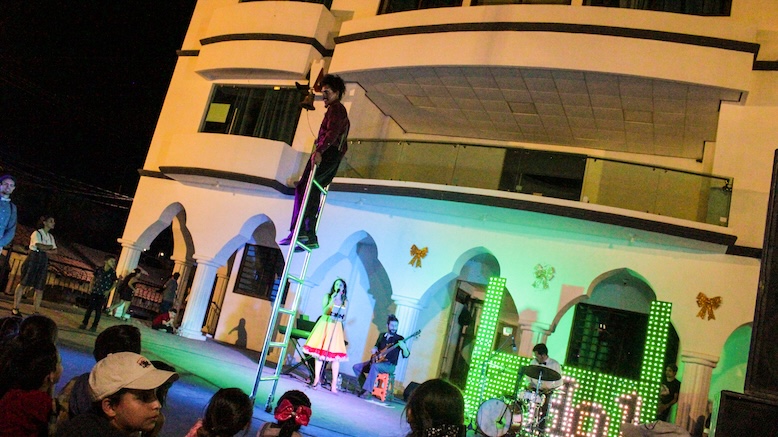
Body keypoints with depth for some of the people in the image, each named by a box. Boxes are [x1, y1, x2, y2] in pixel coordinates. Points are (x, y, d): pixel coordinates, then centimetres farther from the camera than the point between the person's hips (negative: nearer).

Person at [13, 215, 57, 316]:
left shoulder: (51, 236, 17)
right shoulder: (37, 233, -2)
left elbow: (55, 250, 11)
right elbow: (40, 246, -17)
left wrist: (47, 250, -8)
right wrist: (50, 246, -1)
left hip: (44, 262, 6)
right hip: (33, 260, -6)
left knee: (39, 288, 2)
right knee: (24, 283, -5)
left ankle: (37, 311, 3)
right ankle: (15, 308, 0)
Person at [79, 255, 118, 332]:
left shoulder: (113, 272, -10)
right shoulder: (98, 269, -6)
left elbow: (114, 283, 2)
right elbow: (93, 279, 10)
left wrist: (108, 291, -7)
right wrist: (91, 287, 0)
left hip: (103, 294, -1)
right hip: (94, 292, 1)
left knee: (98, 310, 5)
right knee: (89, 308, 6)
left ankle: (94, 326, 16)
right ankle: (84, 323, 19)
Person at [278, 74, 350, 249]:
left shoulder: (336, 108, -1)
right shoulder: (340, 111, 30)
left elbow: (332, 132, -19)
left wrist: (319, 151, -30)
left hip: (327, 153, -10)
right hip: (334, 156, 10)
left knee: (303, 188, -15)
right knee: (312, 192, 6)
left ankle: (298, 231, -23)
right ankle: (310, 237, 2)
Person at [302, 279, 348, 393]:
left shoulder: (345, 301, 9)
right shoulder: (328, 296, 5)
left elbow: (344, 318, 10)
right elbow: (324, 311, -6)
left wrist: (341, 315, -10)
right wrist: (332, 301, -12)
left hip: (336, 327, 0)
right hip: (324, 325, 0)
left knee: (335, 355, -7)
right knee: (319, 352, 0)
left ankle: (334, 383, -6)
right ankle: (317, 378, 8)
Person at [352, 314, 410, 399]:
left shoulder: (399, 339, -4)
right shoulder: (382, 336, 12)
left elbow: (406, 355, -11)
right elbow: (376, 347, 25)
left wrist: (403, 347, -30)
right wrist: (374, 350, 2)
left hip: (389, 366, -7)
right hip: (377, 361, 7)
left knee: (374, 366, -37)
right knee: (356, 367, -3)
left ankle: (368, 391, -35)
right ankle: (365, 387, 0)